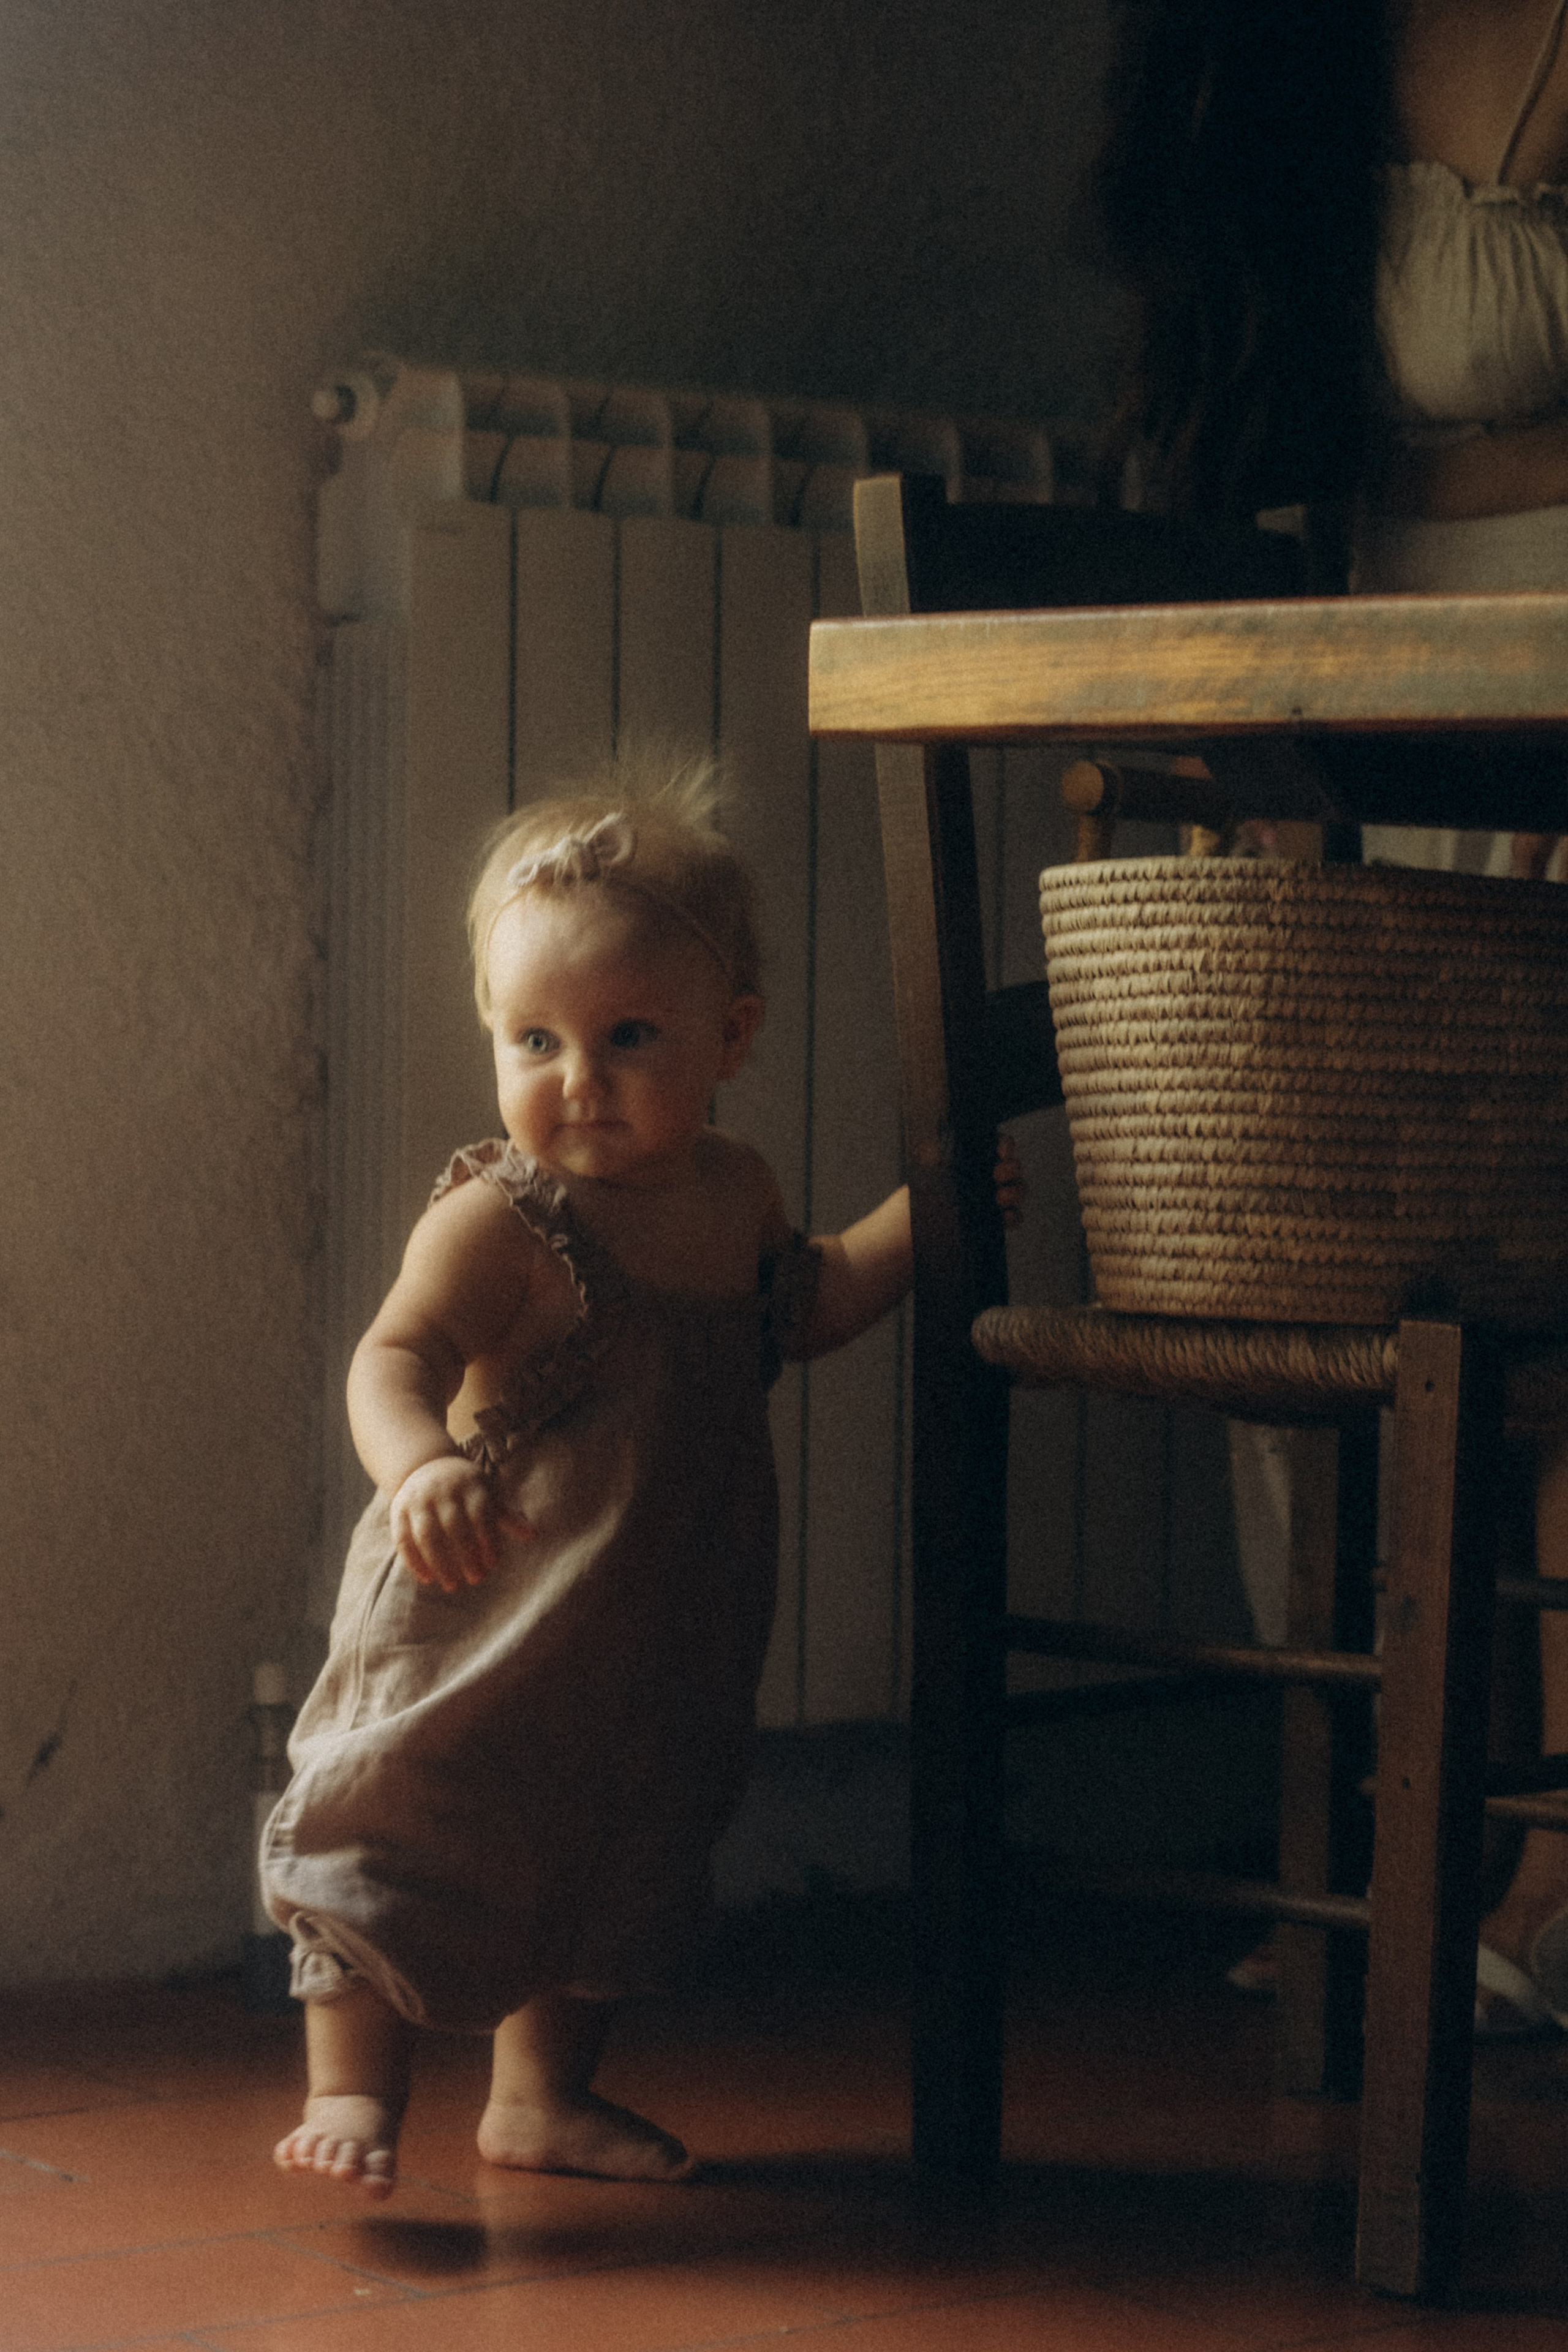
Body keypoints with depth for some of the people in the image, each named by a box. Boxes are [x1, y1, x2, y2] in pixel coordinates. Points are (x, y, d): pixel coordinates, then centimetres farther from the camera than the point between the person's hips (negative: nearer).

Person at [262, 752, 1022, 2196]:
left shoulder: (733, 1193, 2)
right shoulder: (497, 1223, -22)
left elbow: (800, 1308, 21)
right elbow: (398, 1356, -35)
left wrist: (925, 1216, 9)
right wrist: (421, 1462, -56)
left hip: (654, 1643, 7)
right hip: (483, 1626, -7)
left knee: (612, 1860, 18)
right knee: (415, 1831, -5)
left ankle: (545, 2095, 35)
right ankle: (353, 2089, 8)